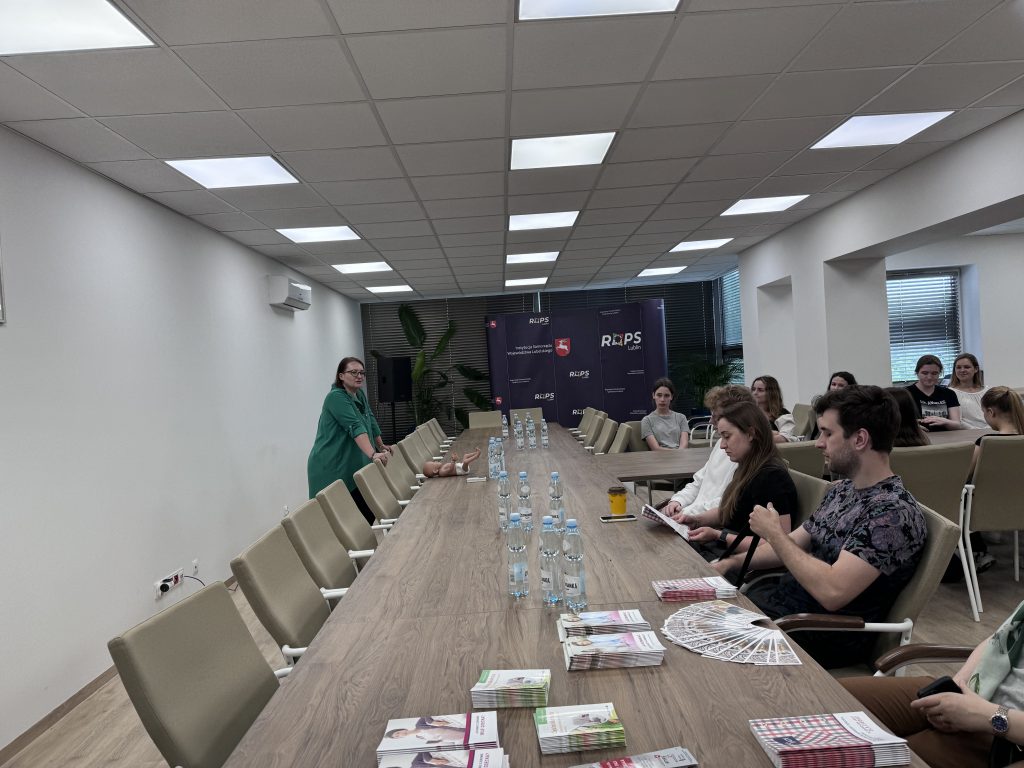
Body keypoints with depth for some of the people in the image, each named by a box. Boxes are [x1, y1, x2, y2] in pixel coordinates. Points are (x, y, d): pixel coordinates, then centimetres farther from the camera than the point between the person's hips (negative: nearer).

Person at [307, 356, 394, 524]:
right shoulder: (336, 397, -15)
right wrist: (373, 454, -35)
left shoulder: (360, 395, 11)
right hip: (332, 470, -8)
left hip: (354, 468, 8)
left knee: (368, 514, 1)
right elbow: (355, 426, -26)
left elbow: (370, 422, 22)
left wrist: (382, 446, 27)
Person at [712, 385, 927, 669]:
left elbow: (832, 592, -30)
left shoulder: (894, 511, -23)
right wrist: (732, 562, 2)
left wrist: (774, 533, -18)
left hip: (830, 638, -8)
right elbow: (793, 546, 15)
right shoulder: (841, 490, 5)